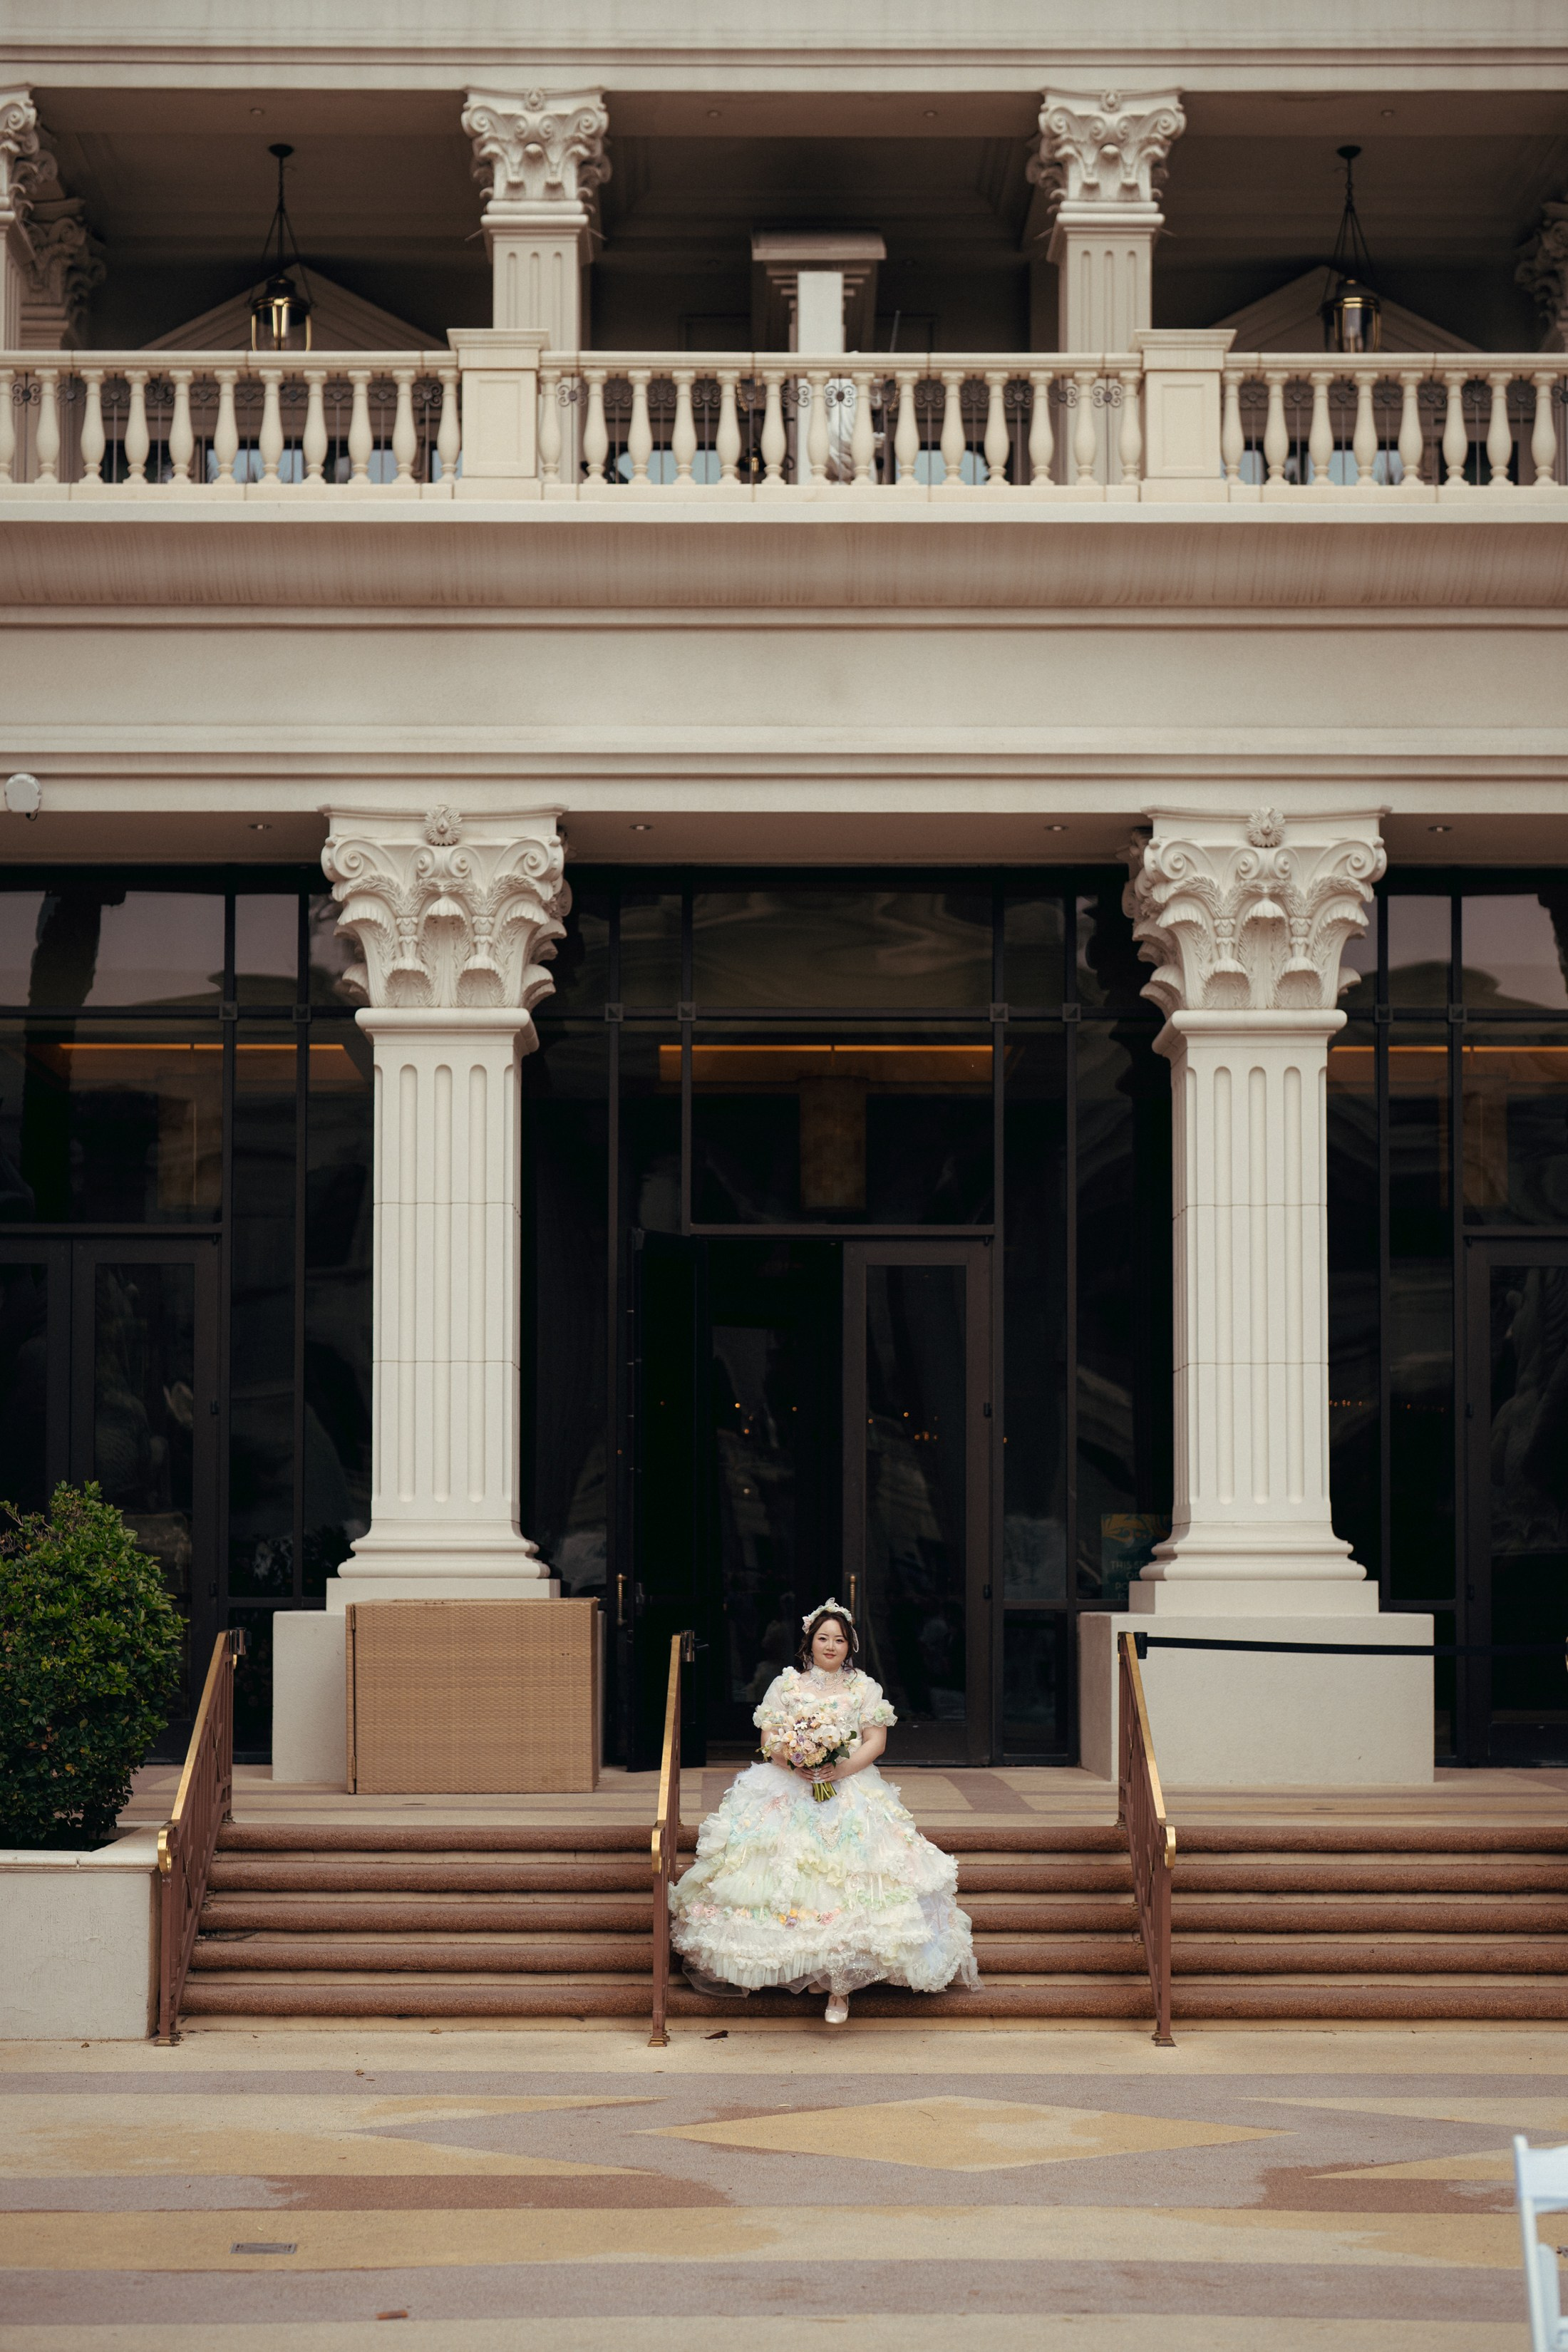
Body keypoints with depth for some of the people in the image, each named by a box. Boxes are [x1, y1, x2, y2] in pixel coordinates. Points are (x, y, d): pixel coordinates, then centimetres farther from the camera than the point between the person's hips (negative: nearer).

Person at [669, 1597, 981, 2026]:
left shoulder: (863, 1687, 10)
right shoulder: (787, 1683, 11)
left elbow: (876, 1741, 4)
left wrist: (844, 1768, -13)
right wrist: (795, 1764, -14)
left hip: (849, 1789, -1)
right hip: (788, 1789, 1)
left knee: (847, 1881, -18)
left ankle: (840, 1984, -19)